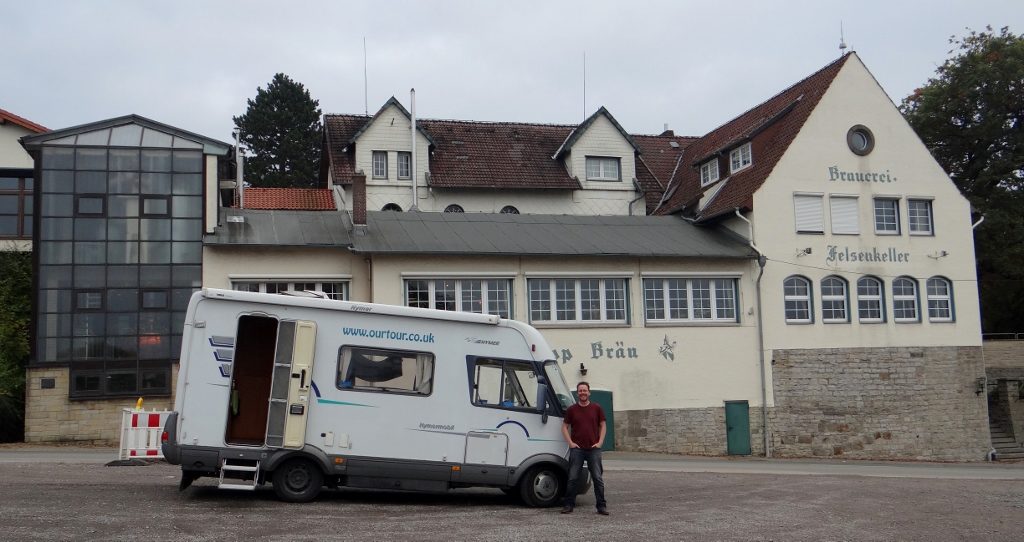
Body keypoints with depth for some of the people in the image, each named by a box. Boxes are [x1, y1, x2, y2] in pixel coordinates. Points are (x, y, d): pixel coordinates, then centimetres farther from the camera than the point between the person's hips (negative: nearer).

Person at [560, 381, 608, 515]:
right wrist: (570, 442, -2)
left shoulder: (596, 408, 6)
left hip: (594, 449, 0)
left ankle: (601, 506, 6)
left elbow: (602, 425, 10)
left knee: (597, 478, 0)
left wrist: (600, 442, 0)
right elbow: (565, 427, 9)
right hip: (577, 449, 0)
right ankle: (569, 504, 10)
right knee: (573, 478, 2)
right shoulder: (572, 410, 5)